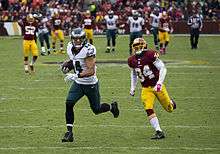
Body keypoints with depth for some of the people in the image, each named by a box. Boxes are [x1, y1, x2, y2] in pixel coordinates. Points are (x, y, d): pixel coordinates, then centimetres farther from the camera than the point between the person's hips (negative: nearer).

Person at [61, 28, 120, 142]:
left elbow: (91, 71, -29)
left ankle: (112, 107, 43)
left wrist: (76, 76, -38)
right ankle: (69, 132, -8)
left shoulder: (88, 50, -25)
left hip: (91, 84, -5)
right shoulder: (70, 48, -3)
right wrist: (67, 66, -2)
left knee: (96, 109, 9)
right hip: (78, 83, 5)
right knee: (69, 104, -14)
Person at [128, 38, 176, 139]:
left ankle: (171, 103, 45)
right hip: (146, 89, 3)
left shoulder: (150, 55, -18)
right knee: (149, 110, -15)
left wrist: (159, 83, -25)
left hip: (157, 86, -3)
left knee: (169, 109, 8)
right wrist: (132, 88, 15)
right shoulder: (132, 60, 0)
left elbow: (162, 68, -17)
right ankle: (159, 132, -12)